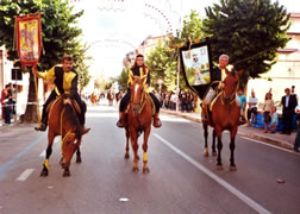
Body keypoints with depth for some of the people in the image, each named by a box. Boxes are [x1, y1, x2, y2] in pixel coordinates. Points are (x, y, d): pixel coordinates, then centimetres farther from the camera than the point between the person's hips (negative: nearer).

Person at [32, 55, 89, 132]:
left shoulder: (74, 74, -30)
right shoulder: (57, 68, -23)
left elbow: (73, 88, -38)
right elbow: (47, 75, -7)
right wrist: (37, 73, -22)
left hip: (70, 92, -2)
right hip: (58, 91, 2)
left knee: (82, 105, -16)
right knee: (46, 105, -5)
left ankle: (82, 126, -3)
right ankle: (43, 124, 14)